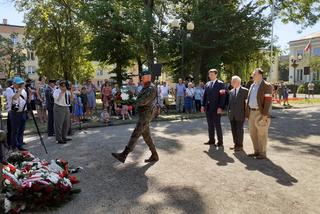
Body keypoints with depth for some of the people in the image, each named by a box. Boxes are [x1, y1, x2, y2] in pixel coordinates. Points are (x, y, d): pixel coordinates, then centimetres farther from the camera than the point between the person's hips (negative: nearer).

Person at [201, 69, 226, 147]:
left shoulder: (220, 84, -3)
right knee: (210, 125, 9)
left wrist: (220, 107, -16)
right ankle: (211, 140, 17)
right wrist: (203, 105, 8)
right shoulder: (207, 84, 14)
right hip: (208, 108, 6)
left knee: (217, 125, -2)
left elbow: (222, 96, -9)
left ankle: (220, 141, 8)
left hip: (216, 108, -5)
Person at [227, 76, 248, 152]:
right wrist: (228, 111, 9)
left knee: (239, 130, 0)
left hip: (240, 115, -6)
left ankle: (240, 145, 11)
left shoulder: (244, 90, -5)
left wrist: (246, 113, -8)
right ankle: (236, 144, 21)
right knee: (233, 130, 9)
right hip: (232, 115, 6)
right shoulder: (231, 91, 14)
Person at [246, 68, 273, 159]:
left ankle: (263, 153, 11)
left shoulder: (266, 86, -9)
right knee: (253, 133, 12)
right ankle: (257, 152, 24)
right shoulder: (252, 85, 15)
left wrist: (265, 115, -20)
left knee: (262, 134, 0)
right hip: (252, 112, 8)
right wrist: (247, 112, 12)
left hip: (260, 113, -8)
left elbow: (268, 101, -15)